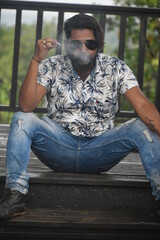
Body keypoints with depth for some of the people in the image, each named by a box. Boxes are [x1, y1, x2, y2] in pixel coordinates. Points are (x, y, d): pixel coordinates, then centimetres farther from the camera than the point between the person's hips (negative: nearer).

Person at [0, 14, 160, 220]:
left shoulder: (116, 69, -3)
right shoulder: (52, 67, -3)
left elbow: (142, 105, -15)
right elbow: (26, 106, -16)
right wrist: (36, 60, -23)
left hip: (100, 150, 0)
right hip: (59, 146, 0)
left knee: (141, 128, -23)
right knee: (21, 120, -24)